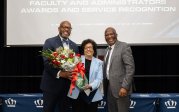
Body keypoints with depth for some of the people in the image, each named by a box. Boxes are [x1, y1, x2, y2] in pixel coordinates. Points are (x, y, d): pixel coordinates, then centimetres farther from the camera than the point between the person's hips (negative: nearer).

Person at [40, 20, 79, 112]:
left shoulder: (74, 46, 12)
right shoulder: (50, 42, -4)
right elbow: (46, 62, -13)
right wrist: (59, 73, -25)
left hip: (67, 85, 5)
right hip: (52, 84, -4)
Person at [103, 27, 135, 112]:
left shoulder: (124, 46, -8)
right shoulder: (108, 49, 15)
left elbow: (130, 68, -15)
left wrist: (124, 87, -21)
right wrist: (105, 85, 11)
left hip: (120, 88, -7)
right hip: (108, 87, 7)